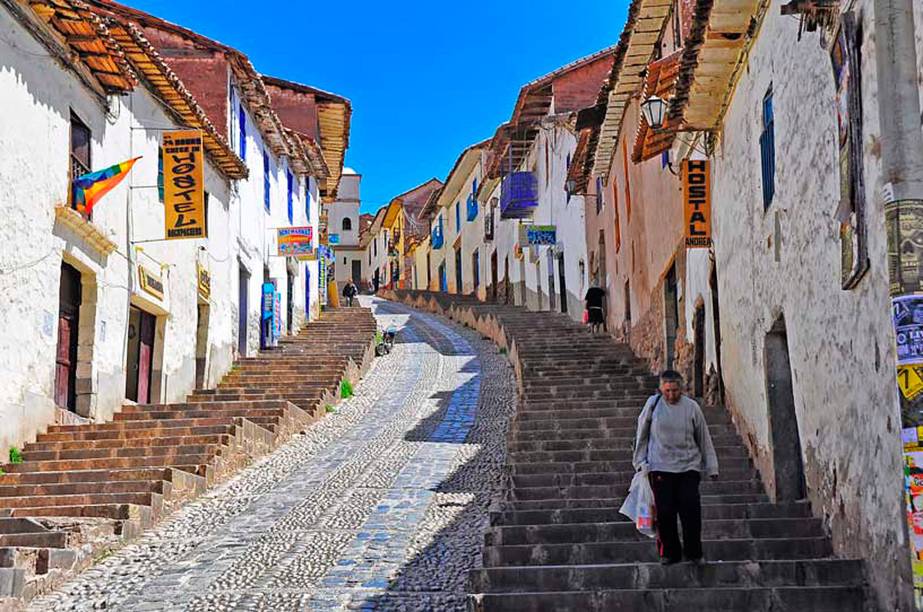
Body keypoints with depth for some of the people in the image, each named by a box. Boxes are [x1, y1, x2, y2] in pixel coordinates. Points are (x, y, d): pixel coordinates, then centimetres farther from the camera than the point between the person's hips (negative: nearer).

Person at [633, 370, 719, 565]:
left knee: (691, 509, -5)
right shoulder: (653, 404, -1)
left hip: (688, 467, 0)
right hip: (660, 467, 0)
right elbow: (642, 435, 10)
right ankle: (669, 553, 14)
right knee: (665, 512, -1)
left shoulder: (691, 407, 1)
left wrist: (711, 467, 10)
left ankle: (693, 552, 12)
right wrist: (641, 461, 7)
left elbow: (704, 438, 9)